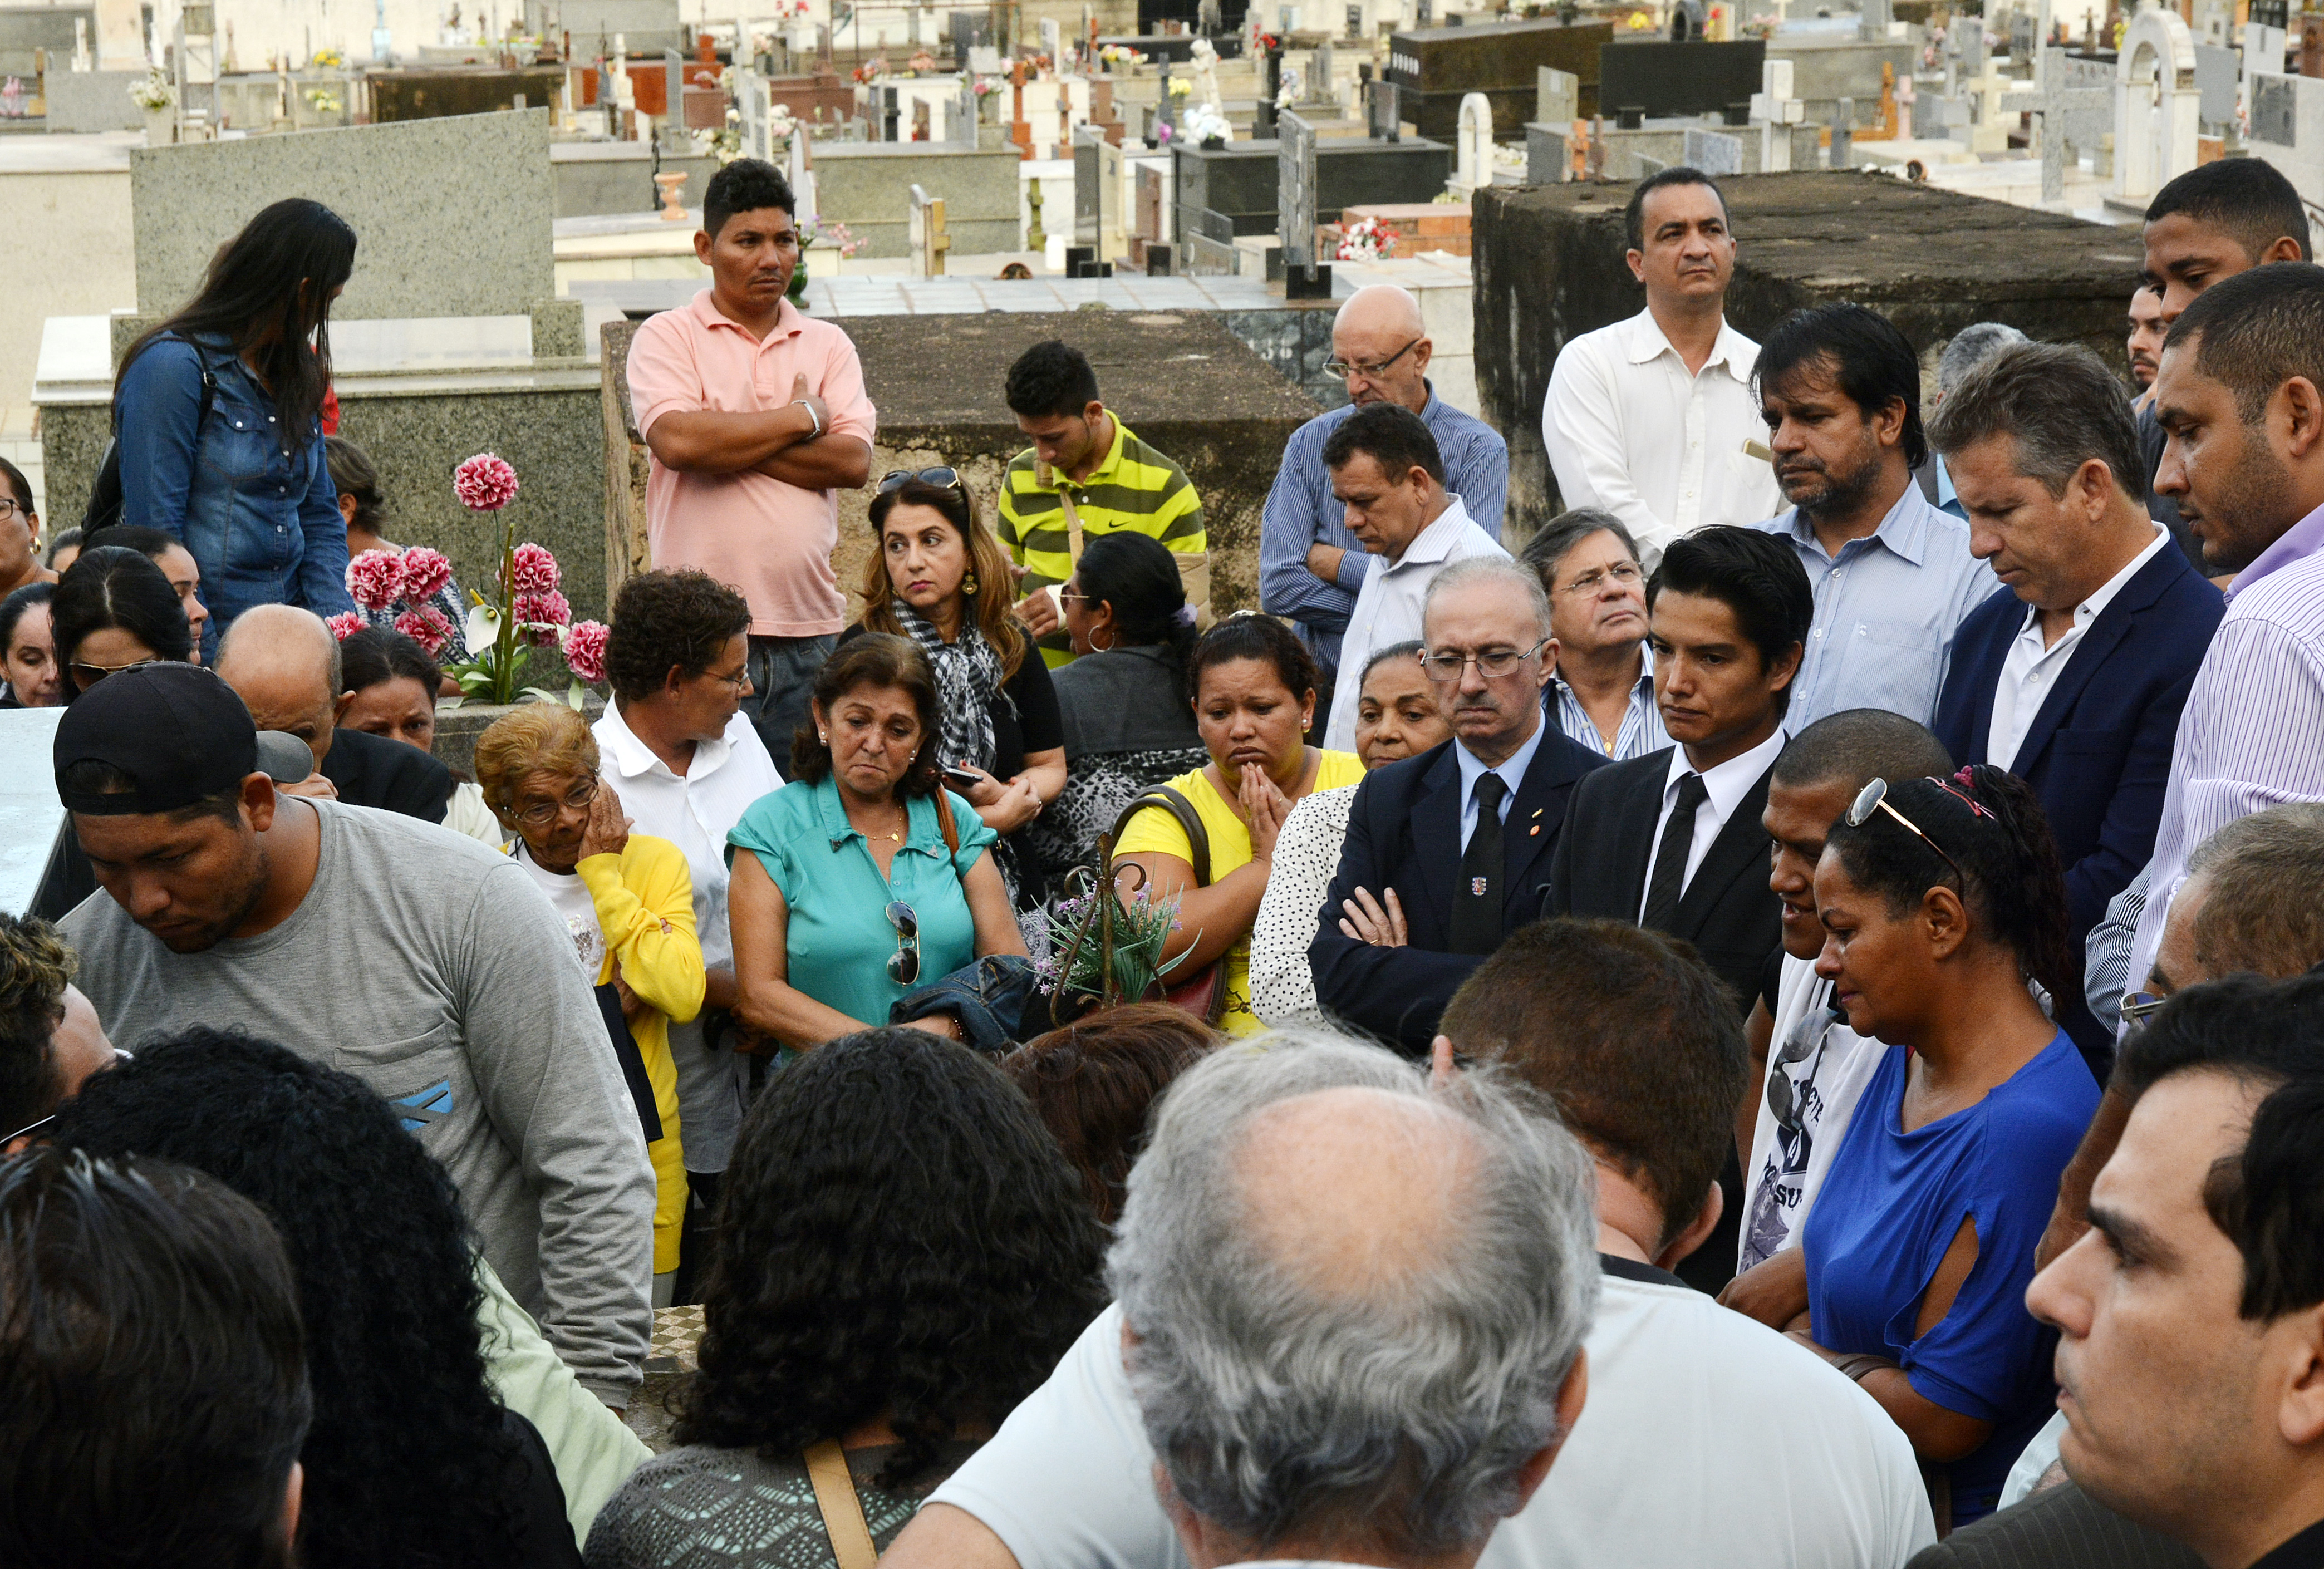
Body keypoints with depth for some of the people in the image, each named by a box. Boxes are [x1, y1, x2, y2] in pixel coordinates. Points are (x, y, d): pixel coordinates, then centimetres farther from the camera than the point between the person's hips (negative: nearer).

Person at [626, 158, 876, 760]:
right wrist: (801, 417, -4)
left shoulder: (828, 345, 15)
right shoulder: (666, 337, 4)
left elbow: (853, 461, 0)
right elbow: (676, 440, -15)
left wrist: (730, 444, -8)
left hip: (810, 629, 3)